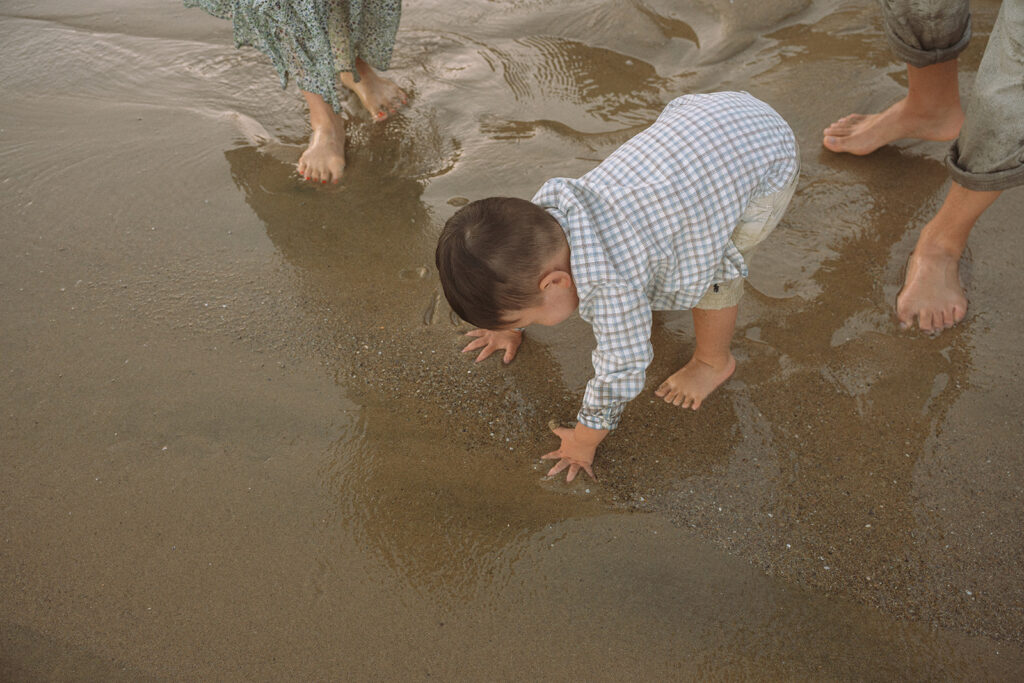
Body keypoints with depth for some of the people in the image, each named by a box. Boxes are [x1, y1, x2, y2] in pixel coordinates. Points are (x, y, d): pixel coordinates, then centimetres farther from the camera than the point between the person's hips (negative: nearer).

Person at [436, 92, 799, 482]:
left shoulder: (612, 288, -33)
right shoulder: (544, 207, -12)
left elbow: (621, 374, -20)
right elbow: (521, 268, 10)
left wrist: (584, 440, -4)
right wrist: (509, 324, 26)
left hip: (767, 154, -7)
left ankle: (714, 362, 21)